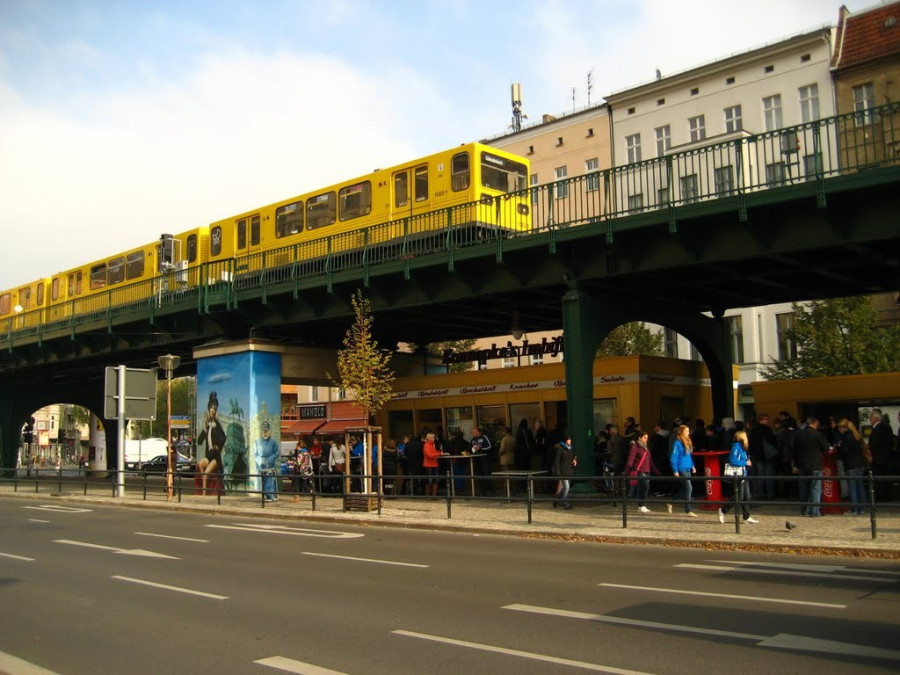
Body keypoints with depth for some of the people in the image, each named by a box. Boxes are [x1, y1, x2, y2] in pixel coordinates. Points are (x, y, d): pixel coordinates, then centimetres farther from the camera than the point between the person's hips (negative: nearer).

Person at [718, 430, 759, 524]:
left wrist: (748, 461, 5)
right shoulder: (736, 447, -14)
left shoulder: (742, 448, 16)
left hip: (744, 475, 9)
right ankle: (723, 511, 9)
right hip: (738, 476, -9)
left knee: (747, 497, 8)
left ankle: (747, 517, 14)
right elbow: (732, 461, -24)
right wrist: (745, 463, -17)